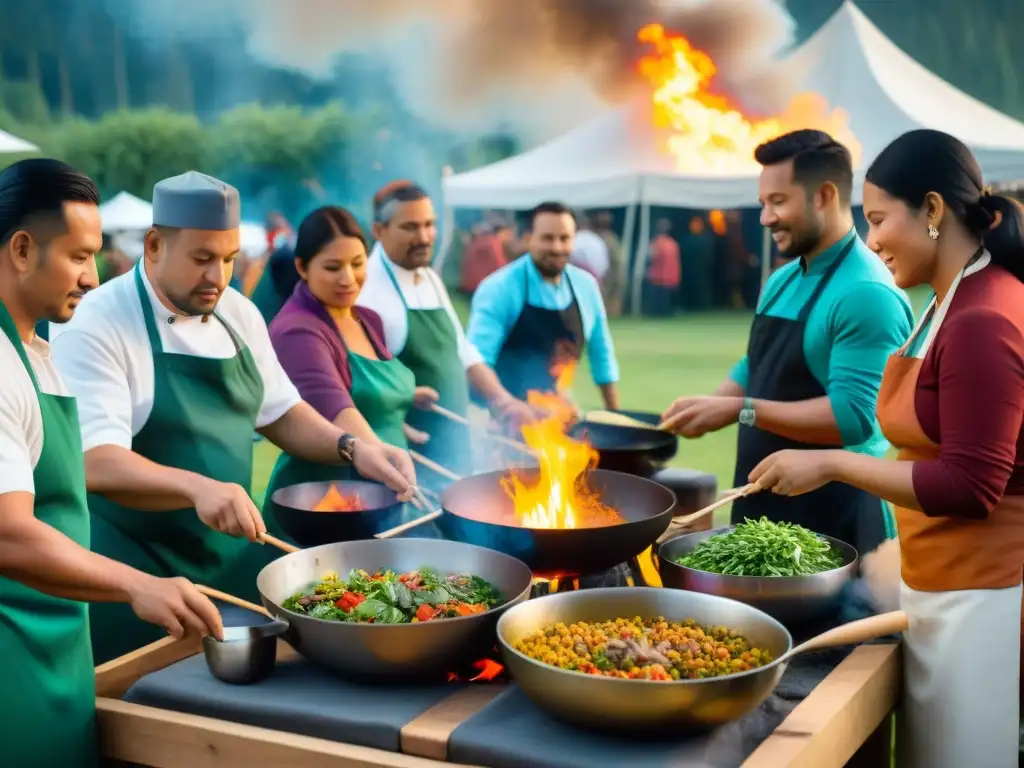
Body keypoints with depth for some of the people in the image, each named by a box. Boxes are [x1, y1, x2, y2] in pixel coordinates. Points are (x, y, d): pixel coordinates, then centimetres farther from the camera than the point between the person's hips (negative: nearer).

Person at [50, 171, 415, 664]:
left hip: (234, 553, 6)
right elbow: (96, 462, -27)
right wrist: (198, 487, -43)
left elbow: (278, 412, 14)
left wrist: (350, 449, -3)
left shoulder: (239, 314, 4)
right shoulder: (95, 326, -17)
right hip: (137, 570, -6)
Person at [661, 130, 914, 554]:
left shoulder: (866, 293, -19)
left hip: (834, 512, -8)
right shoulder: (780, 282, 9)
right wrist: (707, 408, 2)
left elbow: (855, 416, -25)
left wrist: (739, 410, -25)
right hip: (762, 501, 9)